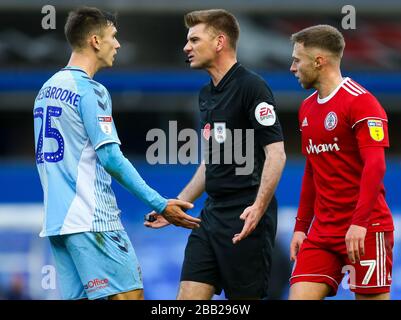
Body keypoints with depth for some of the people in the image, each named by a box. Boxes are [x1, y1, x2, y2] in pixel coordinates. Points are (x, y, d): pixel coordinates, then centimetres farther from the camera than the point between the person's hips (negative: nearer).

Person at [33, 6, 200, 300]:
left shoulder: (48, 89, 16)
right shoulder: (89, 91, -9)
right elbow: (111, 158, -15)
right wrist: (160, 205, -13)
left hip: (56, 221, 9)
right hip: (92, 220, -9)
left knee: (76, 297, 5)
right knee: (129, 295, -8)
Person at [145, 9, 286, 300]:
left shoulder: (252, 86, -11)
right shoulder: (207, 94, 16)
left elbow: (276, 153, -17)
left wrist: (258, 206, -29)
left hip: (246, 220, -8)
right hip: (212, 215, 8)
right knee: (189, 296, 1)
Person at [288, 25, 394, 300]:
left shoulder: (360, 101, -10)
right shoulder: (308, 108, 15)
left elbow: (375, 166, -19)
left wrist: (359, 223, -27)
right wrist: (301, 227, 18)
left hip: (364, 231, -7)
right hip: (322, 231, 7)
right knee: (300, 295, -5)